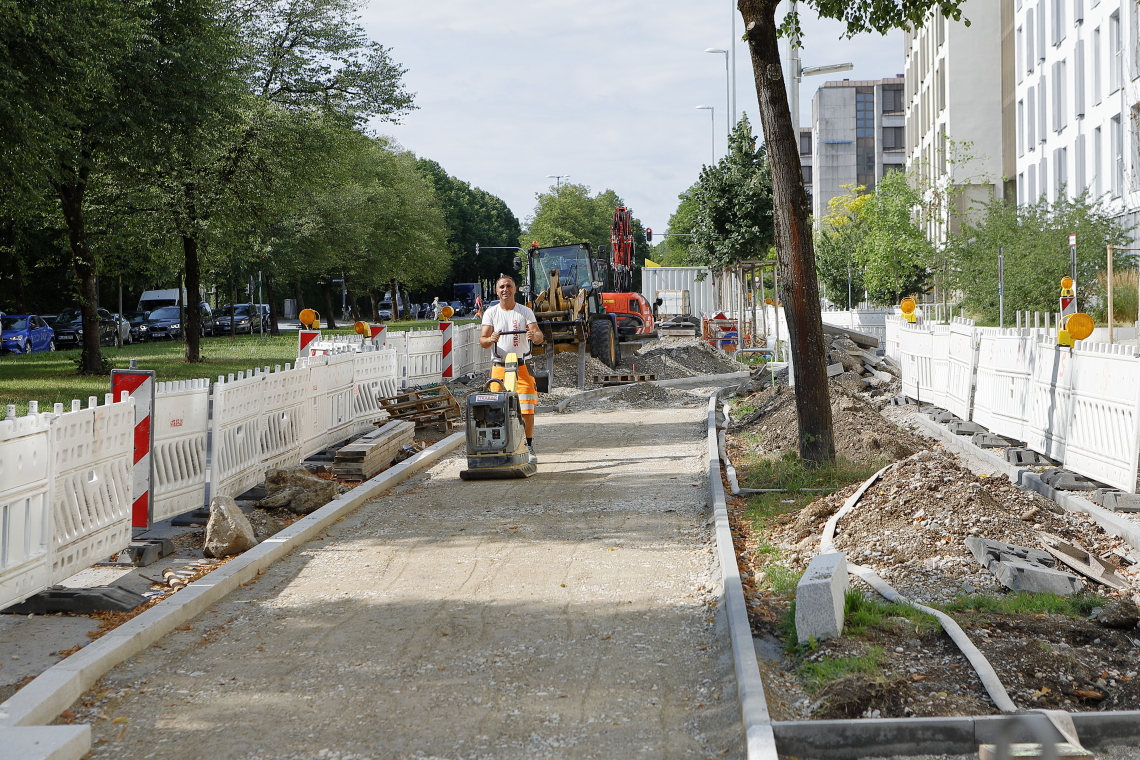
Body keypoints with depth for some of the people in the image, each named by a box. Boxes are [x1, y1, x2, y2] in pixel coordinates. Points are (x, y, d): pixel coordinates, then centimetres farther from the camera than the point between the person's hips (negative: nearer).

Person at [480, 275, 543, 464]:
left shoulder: (526, 312, 4)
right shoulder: (491, 313, 6)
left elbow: (539, 337, -6)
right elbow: (482, 340, -1)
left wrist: (534, 335, -29)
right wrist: (490, 339, -24)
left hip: (522, 366, -1)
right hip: (499, 367, 1)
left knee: (527, 409, -5)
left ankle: (529, 448, 4)